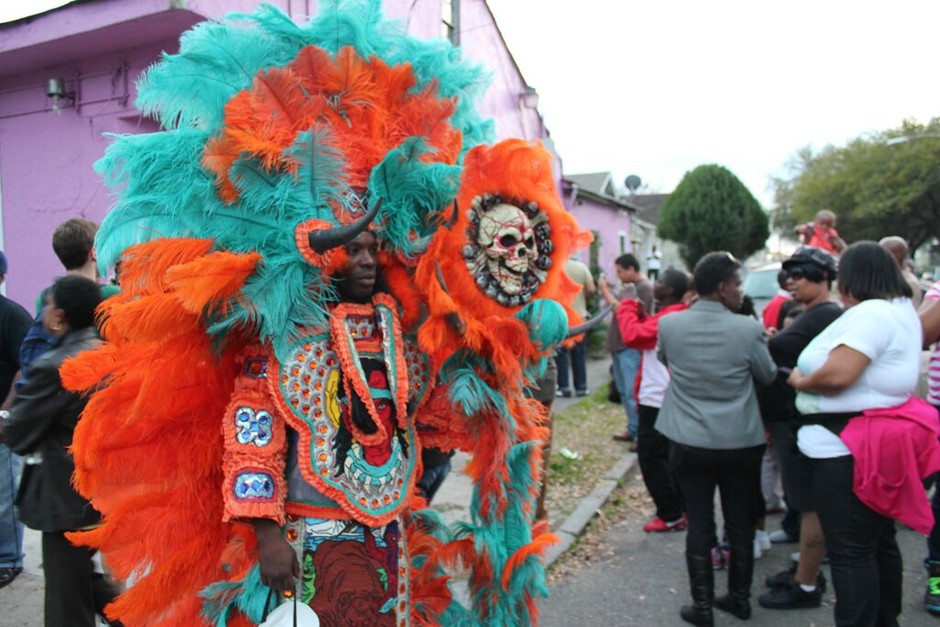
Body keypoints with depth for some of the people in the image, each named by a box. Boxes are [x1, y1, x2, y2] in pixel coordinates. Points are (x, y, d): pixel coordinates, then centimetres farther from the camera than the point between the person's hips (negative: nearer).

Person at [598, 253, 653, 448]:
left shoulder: (644, 287, -13)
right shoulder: (629, 286, 15)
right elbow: (617, 305, 15)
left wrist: (605, 290, -13)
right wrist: (607, 290, 2)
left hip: (631, 347, -9)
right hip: (619, 345, 9)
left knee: (633, 392, -9)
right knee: (624, 391, 15)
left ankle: (641, 434, -3)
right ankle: (633, 429, 24)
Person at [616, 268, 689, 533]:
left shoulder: (670, 318, -21)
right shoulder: (677, 315, 12)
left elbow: (633, 335, -28)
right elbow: (647, 334, 17)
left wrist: (626, 307, -13)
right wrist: (640, 313, 2)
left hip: (657, 400, -10)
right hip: (667, 398, 10)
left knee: (651, 457, -1)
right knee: (668, 456, 18)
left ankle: (671, 515, 5)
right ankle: (681, 508, 27)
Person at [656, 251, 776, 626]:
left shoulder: (668, 325, -9)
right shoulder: (748, 329, -13)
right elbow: (768, 377, 3)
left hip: (689, 443, 0)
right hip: (742, 442, 0)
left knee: (699, 525, 10)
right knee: (740, 523, 16)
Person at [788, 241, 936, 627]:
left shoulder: (870, 313, -21)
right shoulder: (901, 309, 13)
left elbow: (837, 375, -30)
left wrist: (800, 381, -11)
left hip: (848, 449, -11)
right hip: (878, 443, 11)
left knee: (850, 551, -1)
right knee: (878, 540, 23)